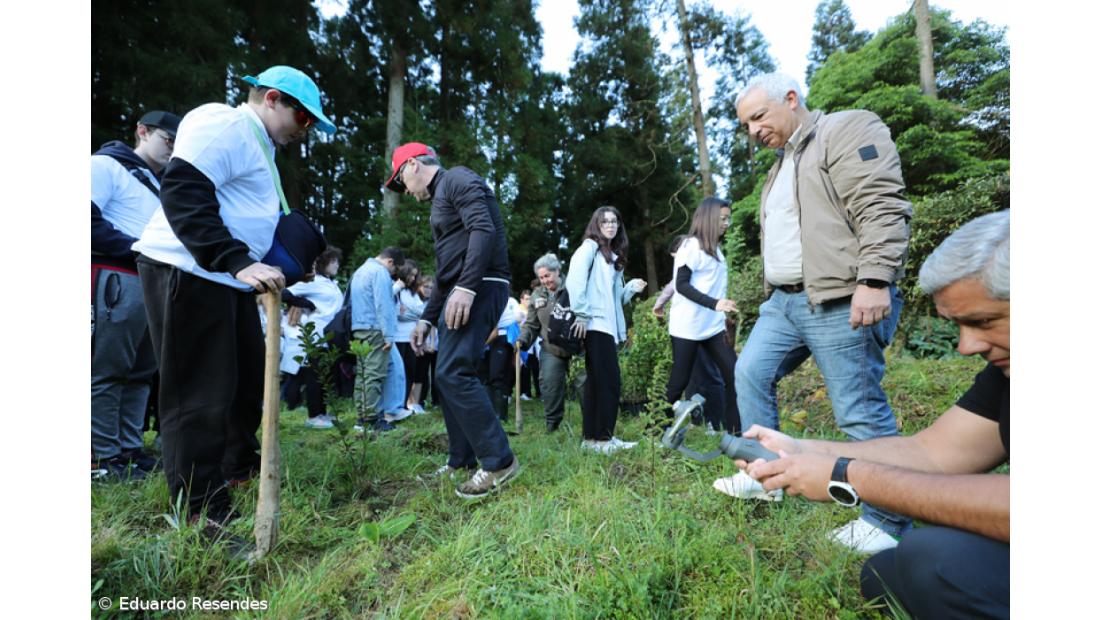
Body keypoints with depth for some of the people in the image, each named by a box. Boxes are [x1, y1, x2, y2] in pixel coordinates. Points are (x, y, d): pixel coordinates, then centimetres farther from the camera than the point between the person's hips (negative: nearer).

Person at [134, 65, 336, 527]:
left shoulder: (258, 146, 21)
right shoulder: (222, 122, -9)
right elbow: (182, 192, -22)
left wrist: (275, 278, 21)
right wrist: (237, 260, -30)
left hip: (227, 278, 10)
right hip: (187, 273, -10)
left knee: (248, 379, 16)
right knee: (202, 394, -6)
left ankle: (238, 467, 35)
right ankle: (203, 513, 4)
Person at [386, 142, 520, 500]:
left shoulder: (457, 179, -1)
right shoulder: (441, 200, 29)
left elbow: (484, 229, -20)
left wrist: (466, 287, -27)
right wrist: (427, 318, 24)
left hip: (480, 287, -10)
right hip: (461, 292, 10)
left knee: (453, 372, -17)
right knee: (448, 375, 9)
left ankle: (499, 463, -11)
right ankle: (462, 463, 18)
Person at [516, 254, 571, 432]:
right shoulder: (537, 296, 10)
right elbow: (531, 324, 14)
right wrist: (522, 340, -3)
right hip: (550, 349, 3)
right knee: (549, 385, -3)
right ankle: (553, 424, 12)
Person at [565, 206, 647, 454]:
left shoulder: (614, 256, 24)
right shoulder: (589, 247, -1)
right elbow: (574, 279, -16)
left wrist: (631, 287, 7)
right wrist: (581, 314, -20)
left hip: (608, 325, 9)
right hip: (594, 324, -8)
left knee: (599, 382, 9)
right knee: (607, 381, -9)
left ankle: (593, 437, 16)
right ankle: (600, 437, 0)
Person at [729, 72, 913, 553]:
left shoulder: (849, 129, -2)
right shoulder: (781, 166, 25)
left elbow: (882, 208, -15)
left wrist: (873, 280, -24)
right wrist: (774, 293, 23)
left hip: (840, 302, -9)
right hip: (785, 301, 9)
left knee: (860, 411, -4)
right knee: (750, 373, 7)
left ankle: (889, 522, 12)